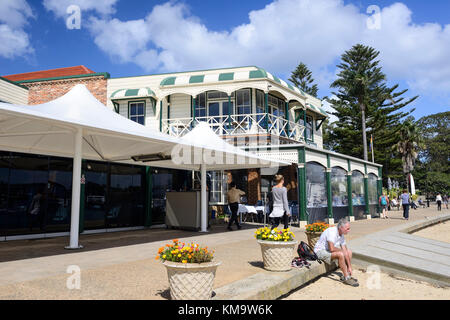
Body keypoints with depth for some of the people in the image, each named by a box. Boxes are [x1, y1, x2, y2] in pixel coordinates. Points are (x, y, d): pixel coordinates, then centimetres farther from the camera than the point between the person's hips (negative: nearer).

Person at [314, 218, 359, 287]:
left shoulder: (341, 235, 1)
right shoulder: (332, 232, -26)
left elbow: (345, 251, 3)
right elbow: (331, 249, -34)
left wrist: (349, 267, 0)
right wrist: (341, 250, -13)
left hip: (329, 250, 10)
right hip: (320, 251, -10)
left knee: (349, 251, 7)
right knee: (340, 254, -30)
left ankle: (347, 275, 7)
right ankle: (346, 278, -15)